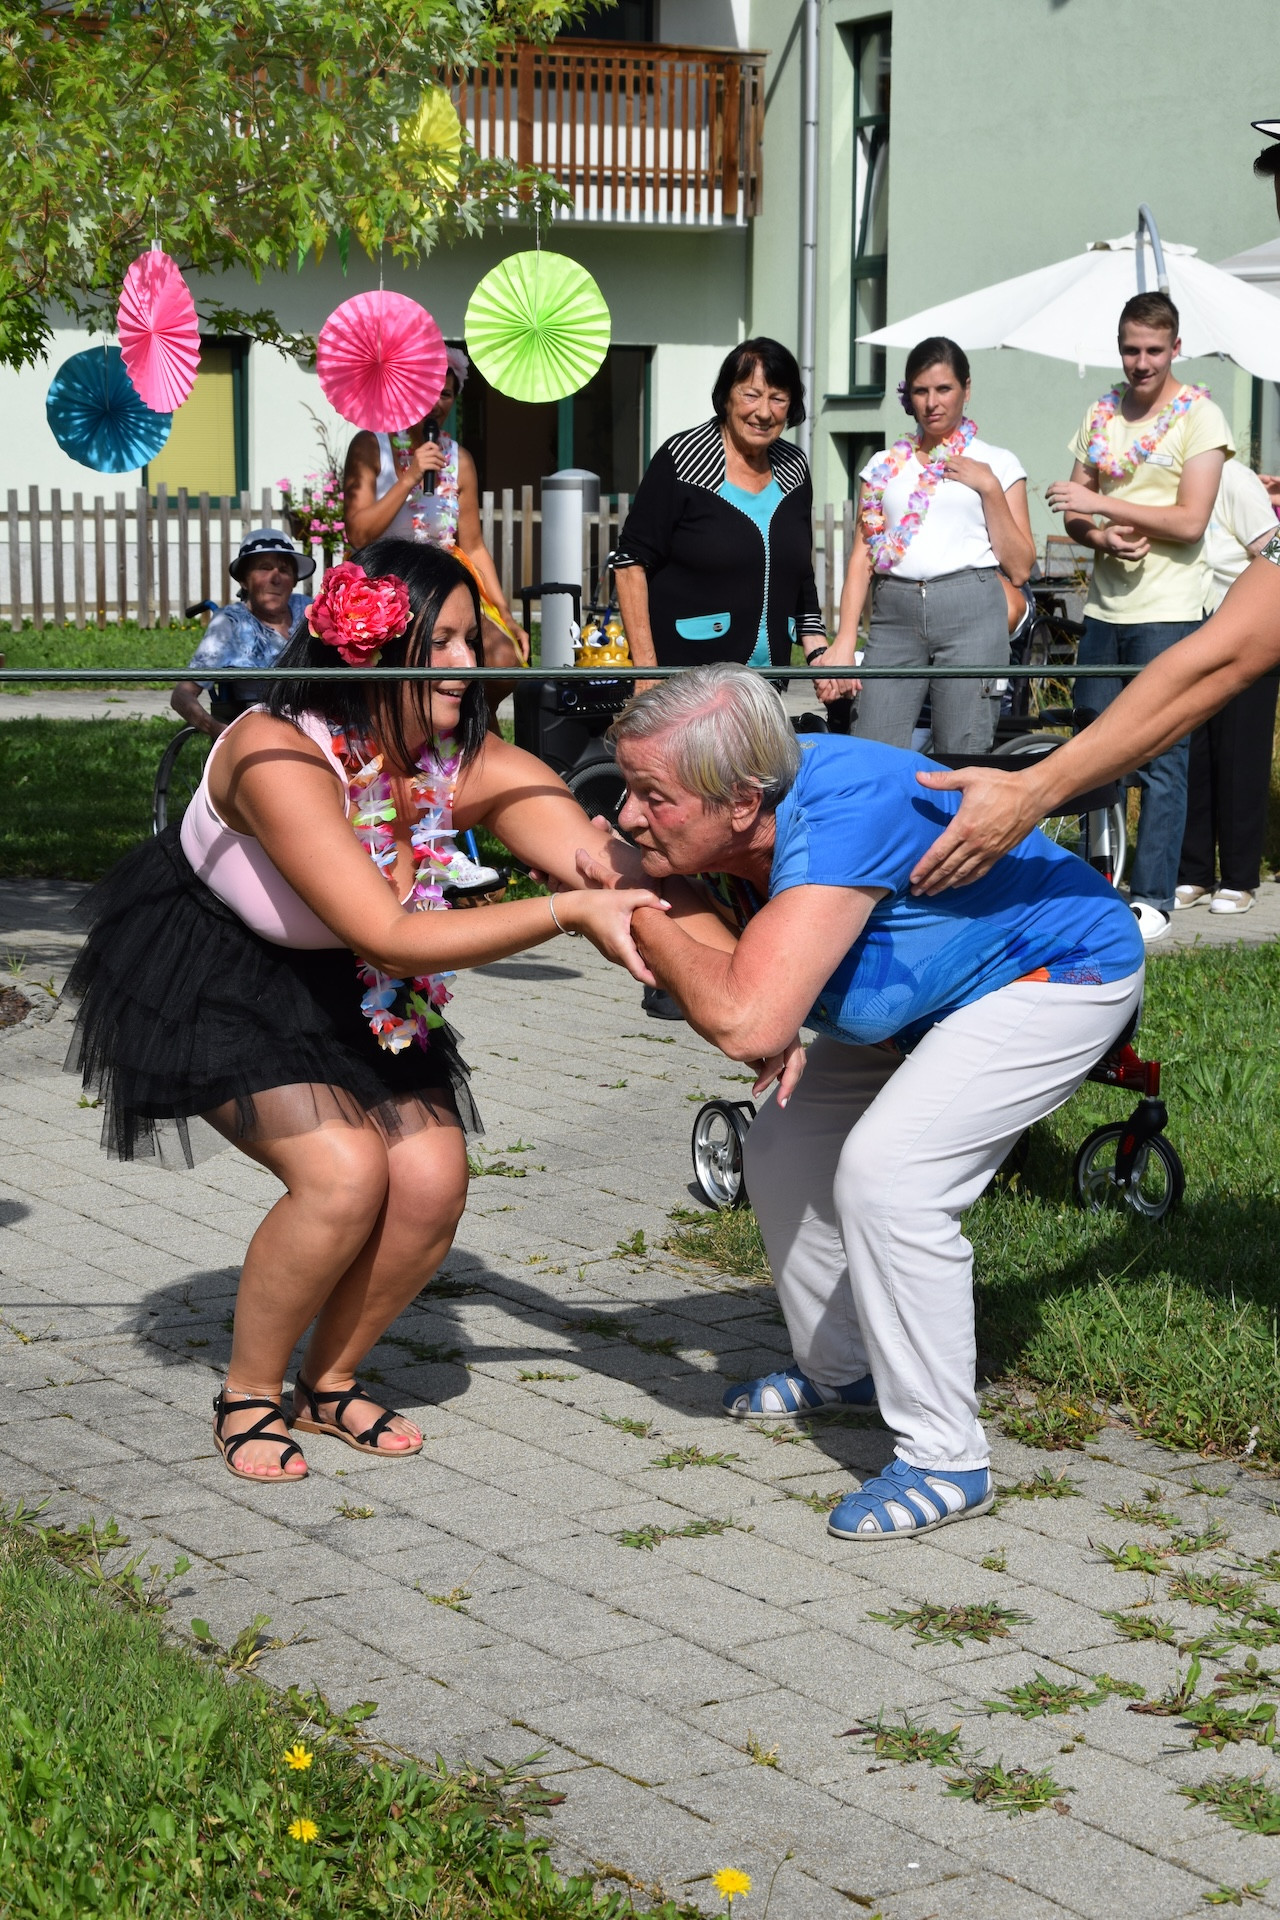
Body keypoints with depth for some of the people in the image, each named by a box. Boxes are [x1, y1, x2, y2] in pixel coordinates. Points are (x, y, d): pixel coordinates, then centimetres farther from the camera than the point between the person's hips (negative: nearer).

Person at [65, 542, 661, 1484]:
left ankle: (330, 1383, 16)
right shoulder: (278, 758, -34)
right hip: (208, 981, -6)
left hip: (345, 991, 6)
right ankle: (248, 1398, 0)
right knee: (344, 1171, -24)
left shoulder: (470, 764, -18)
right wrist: (570, 912, -43)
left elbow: (611, 869, -26)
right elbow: (391, 939, -39)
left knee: (432, 1182, -10)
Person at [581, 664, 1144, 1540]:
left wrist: (640, 916, -29)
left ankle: (946, 1461, -14)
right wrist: (776, 1038, -21)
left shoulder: (842, 813, -39)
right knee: (787, 1146, 10)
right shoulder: (729, 827, -13)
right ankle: (840, 1369, 32)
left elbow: (744, 1020, -45)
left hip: (1062, 974, -9)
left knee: (885, 1173, -24)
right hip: (929, 998, 9)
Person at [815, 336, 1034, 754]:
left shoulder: (999, 464, 11)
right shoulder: (885, 466, 17)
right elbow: (861, 557, 11)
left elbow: (1019, 569, 5)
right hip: (894, 614, 2)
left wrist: (990, 488, -3)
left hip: (971, 612, -2)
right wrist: (844, 640, -1)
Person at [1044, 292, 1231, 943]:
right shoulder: (1101, 413, 12)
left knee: (1160, 758, -4)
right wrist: (1101, 536, -8)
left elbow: (1191, 522, -13)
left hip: (1167, 613, -6)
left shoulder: (1200, 415, -5)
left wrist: (1104, 504, -17)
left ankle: (1152, 896, 0)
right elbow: (1073, 515, 14)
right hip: (1104, 608, 6)